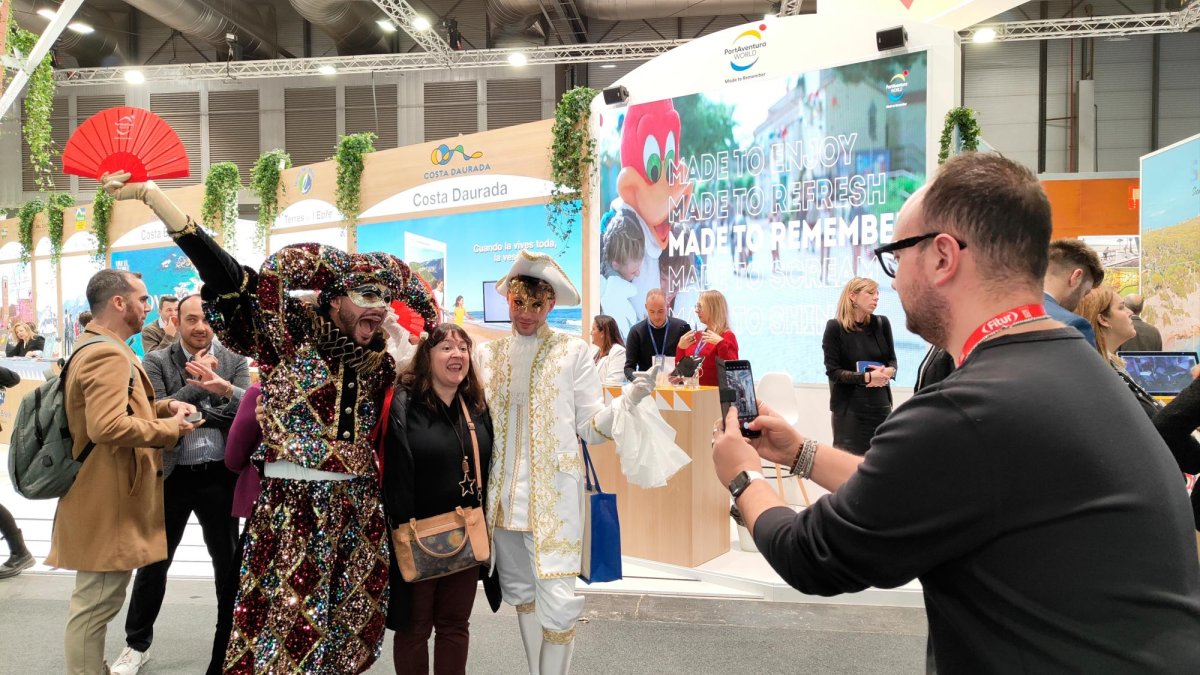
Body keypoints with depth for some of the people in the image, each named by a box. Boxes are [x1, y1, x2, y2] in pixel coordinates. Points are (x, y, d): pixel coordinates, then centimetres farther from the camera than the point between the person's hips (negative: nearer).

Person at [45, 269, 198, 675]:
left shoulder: (96, 348, 17)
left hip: (106, 493, 12)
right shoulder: (108, 354, -19)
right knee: (97, 602, -3)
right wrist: (169, 429, -17)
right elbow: (108, 426, -30)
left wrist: (163, 408, 9)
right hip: (109, 498, -12)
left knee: (94, 600, 21)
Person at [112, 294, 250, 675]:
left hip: (219, 475, 0)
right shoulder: (156, 362, 0)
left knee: (228, 563, 10)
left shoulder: (234, 361, 2)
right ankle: (138, 643, 36)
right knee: (154, 561, 14)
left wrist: (224, 388, -28)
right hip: (170, 475, 0)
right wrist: (201, 385, -14)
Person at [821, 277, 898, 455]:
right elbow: (833, 371, -9)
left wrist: (889, 371, -10)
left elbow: (892, 359, 13)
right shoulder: (835, 328, -6)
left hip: (880, 404, 4)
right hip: (849, 407, -4)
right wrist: (867, 377, -19)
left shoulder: (882, 324, 6)